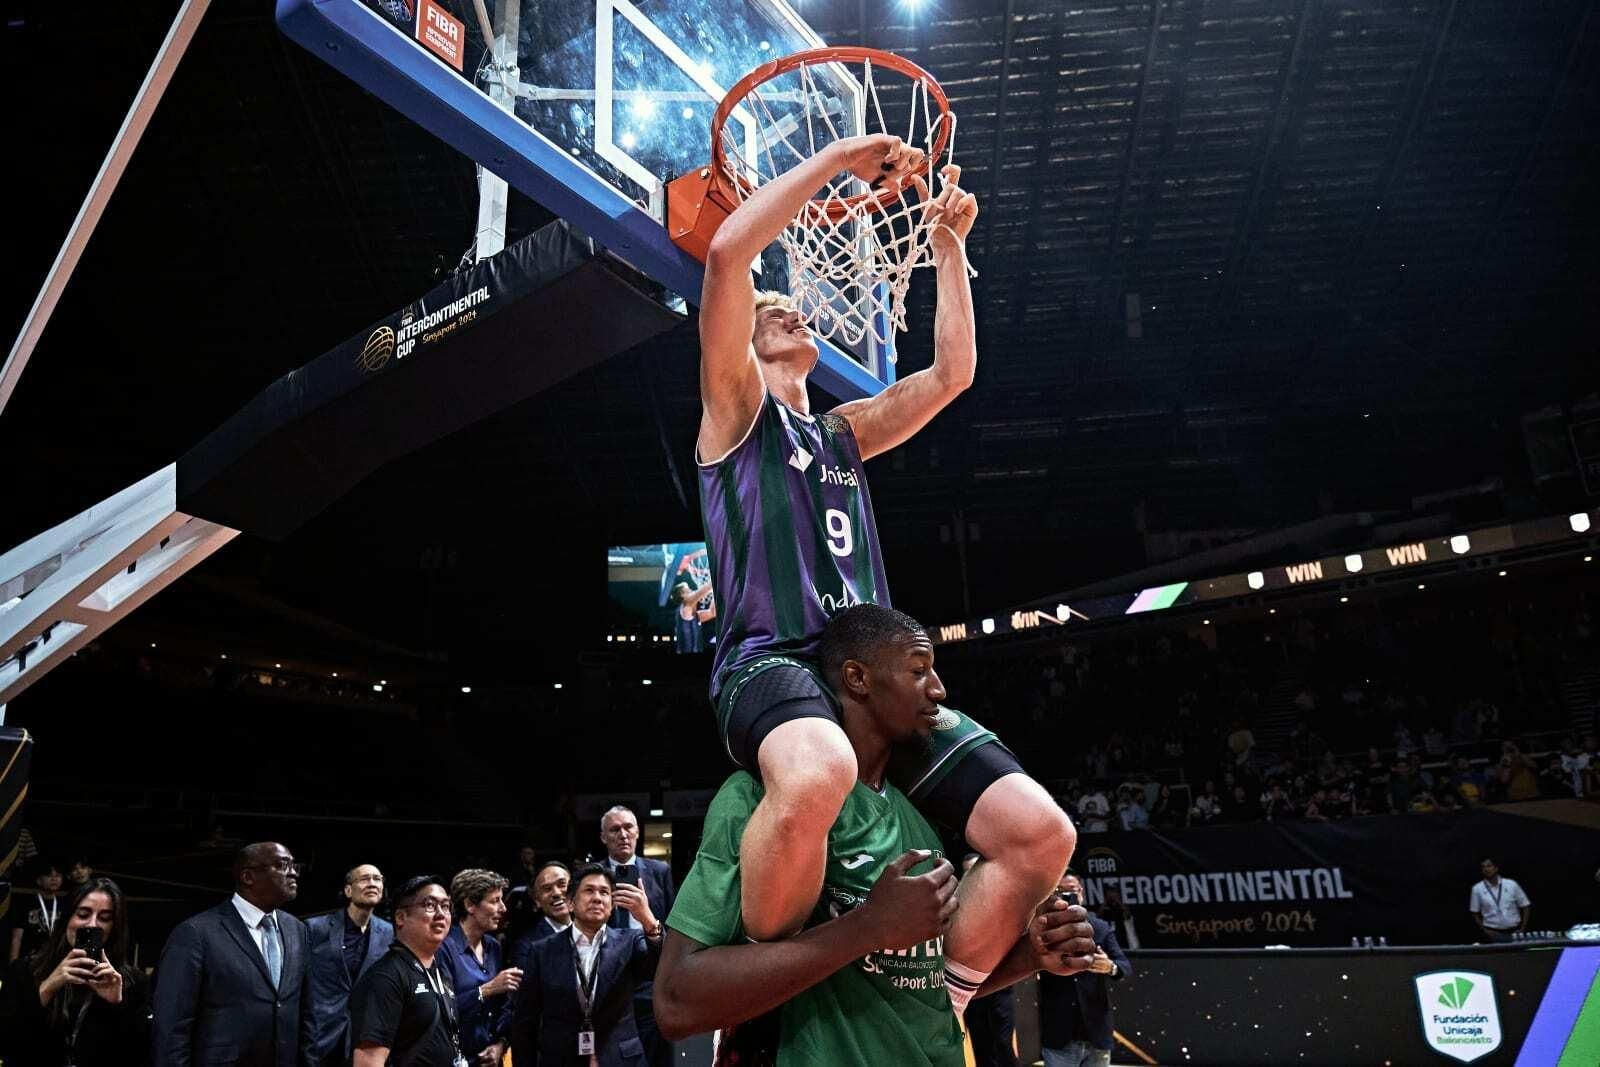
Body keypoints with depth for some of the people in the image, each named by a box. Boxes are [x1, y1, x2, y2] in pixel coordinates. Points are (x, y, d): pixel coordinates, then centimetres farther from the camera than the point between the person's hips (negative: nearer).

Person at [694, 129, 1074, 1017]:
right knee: (817, 775, -43)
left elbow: (952, 372, 27)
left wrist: (947, 247, 26)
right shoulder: (734, 406, 12)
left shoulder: (843, 432, 30)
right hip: (770, 662, -6)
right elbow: (727, 252, -3)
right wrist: (837, 159, 2)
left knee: (1039, 833, -11)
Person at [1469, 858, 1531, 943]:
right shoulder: (1477, 889, 0)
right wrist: (1484, 930, -5)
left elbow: (1525, 906, 7)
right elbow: (1475, 913, 6)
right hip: (1493, 933, -1)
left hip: (1514, 932, 1)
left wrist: (1523, 929, -1)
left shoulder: (1512, 885, 1)